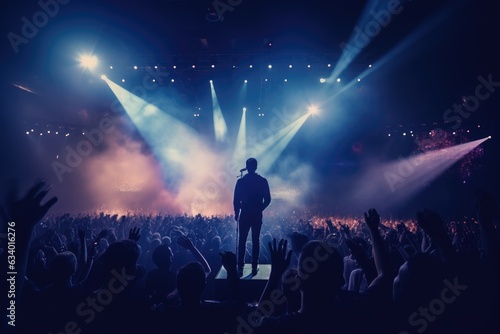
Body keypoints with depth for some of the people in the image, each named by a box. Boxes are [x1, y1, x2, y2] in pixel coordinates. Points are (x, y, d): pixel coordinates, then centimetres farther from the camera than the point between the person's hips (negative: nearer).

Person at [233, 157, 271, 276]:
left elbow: (236, 200, -3)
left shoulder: (241, 181, -5)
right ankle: (254, 267, 12)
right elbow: (267, 200, -1)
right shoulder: (262, 181, -3)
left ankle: (240, 268, 6)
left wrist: (236, 213, 10)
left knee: (242, 241, 6)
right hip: (257, 215, 1)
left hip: (244, 215, 0)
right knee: (255, 241, 9)